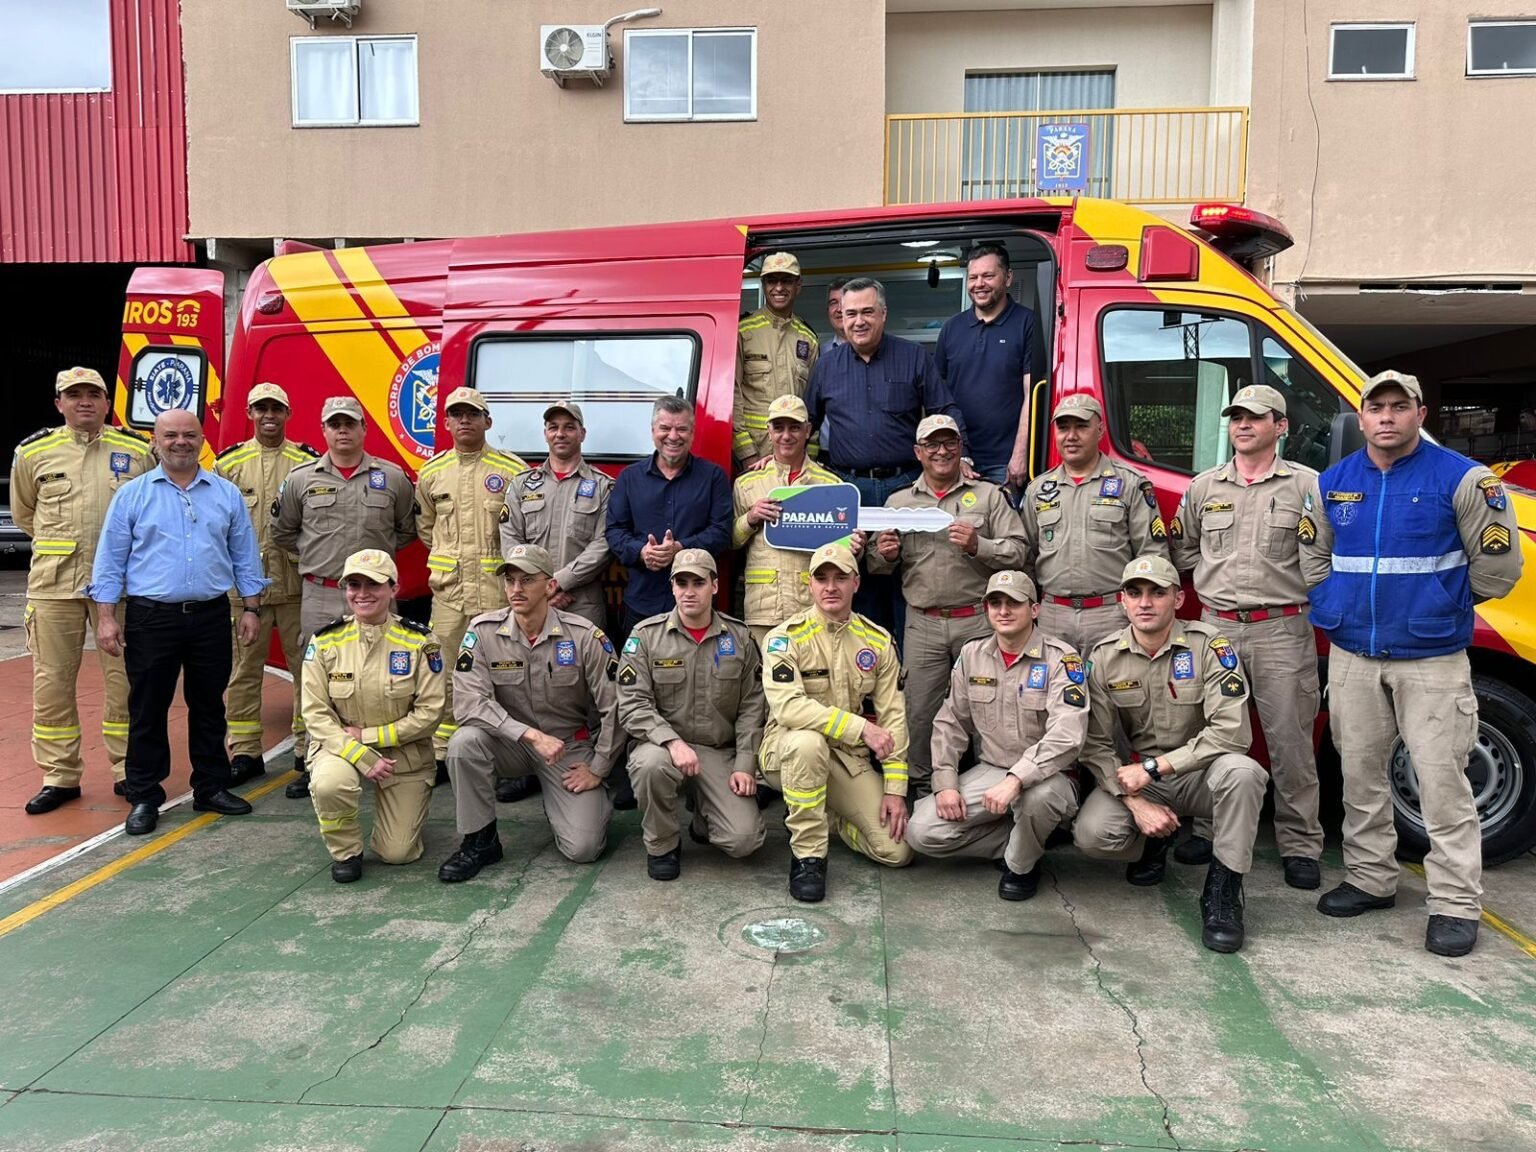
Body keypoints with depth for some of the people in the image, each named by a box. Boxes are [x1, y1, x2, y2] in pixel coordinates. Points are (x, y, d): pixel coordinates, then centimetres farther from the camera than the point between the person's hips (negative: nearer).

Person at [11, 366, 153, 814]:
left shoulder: (138, 452, 2)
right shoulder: (34, 453, 5)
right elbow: (23, 512, 19)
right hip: (53, 584, 1)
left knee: (124, 677, 3)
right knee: (52, 680, 5)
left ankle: (128, 771, 15)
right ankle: (59, 777, 16)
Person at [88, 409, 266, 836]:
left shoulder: (227, 494, 6)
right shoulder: (132, 494, 1)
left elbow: (244, 556, 9)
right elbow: (111, 559, 1)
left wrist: (251, 609, 5)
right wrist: (106, 616, -5)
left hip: (211, 617, 2)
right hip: (151, 617, -1)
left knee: (208, 705, 11)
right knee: (148, 709, 5)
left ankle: (211, 788, 22)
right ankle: (144, 797, 16)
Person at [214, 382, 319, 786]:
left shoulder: (307, 461, 5)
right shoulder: (229, 463, 9)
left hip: (297, 582, -1)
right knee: (244, 668, 6)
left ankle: (308, 749, 14)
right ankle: (245, 752, 16)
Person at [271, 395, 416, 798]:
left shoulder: (392, 477, 3)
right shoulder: (302, 478, 5)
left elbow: (407, 529, 13)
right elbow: (282, 532, 15)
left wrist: (377, 552, 5)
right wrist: (317, 554, 8)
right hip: (319, 596, 1)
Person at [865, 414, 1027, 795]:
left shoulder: (988, 495, 7)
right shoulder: (898, 502, 14)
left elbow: (1016, 552, -1)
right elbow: (876, 565, 15)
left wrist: (977, 545, -17)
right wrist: (884, 555, -8)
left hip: (978, 621, -2)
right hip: (923, 624, 2)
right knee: (920, 711, 3)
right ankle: (922, 786, 17)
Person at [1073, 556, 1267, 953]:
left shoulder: (1209, 647, -14)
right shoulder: (1105, 657, -6)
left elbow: (1232, 731, -23)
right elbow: (1096, 744, -6)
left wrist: (1153, 766, -23)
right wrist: (1136, 803, -18)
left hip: (1201, 775, -2)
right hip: (1138, 779, 2)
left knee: (1241, 770, -36)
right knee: (1091, 833, -25)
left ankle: (1223, 891, -17)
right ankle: (1153, 843, 12)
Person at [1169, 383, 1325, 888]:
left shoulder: (1306, 485, 2)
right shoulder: (1203, 487, 12)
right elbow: (1182, 550, 19)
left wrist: (1302, 588, -10)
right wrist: (1215, 573, 7)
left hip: (1283, 631, -3)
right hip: (1217, 627, 3)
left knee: (1290, 740, 1)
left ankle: (1300, 845, 12)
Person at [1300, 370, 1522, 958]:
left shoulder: (1462, 479, -6)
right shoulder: (1332, 484, 6)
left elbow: (1497, 564, -2)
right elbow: (1312, 555, 18)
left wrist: (1441, 604, 6)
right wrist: (1337, 607, 10)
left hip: (1432, 660, -4)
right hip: (1352, 656, 4)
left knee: (1441, 777, -3)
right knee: (1360, 772, 11)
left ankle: (1455, 904, 6)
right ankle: (1370, 879, 25)